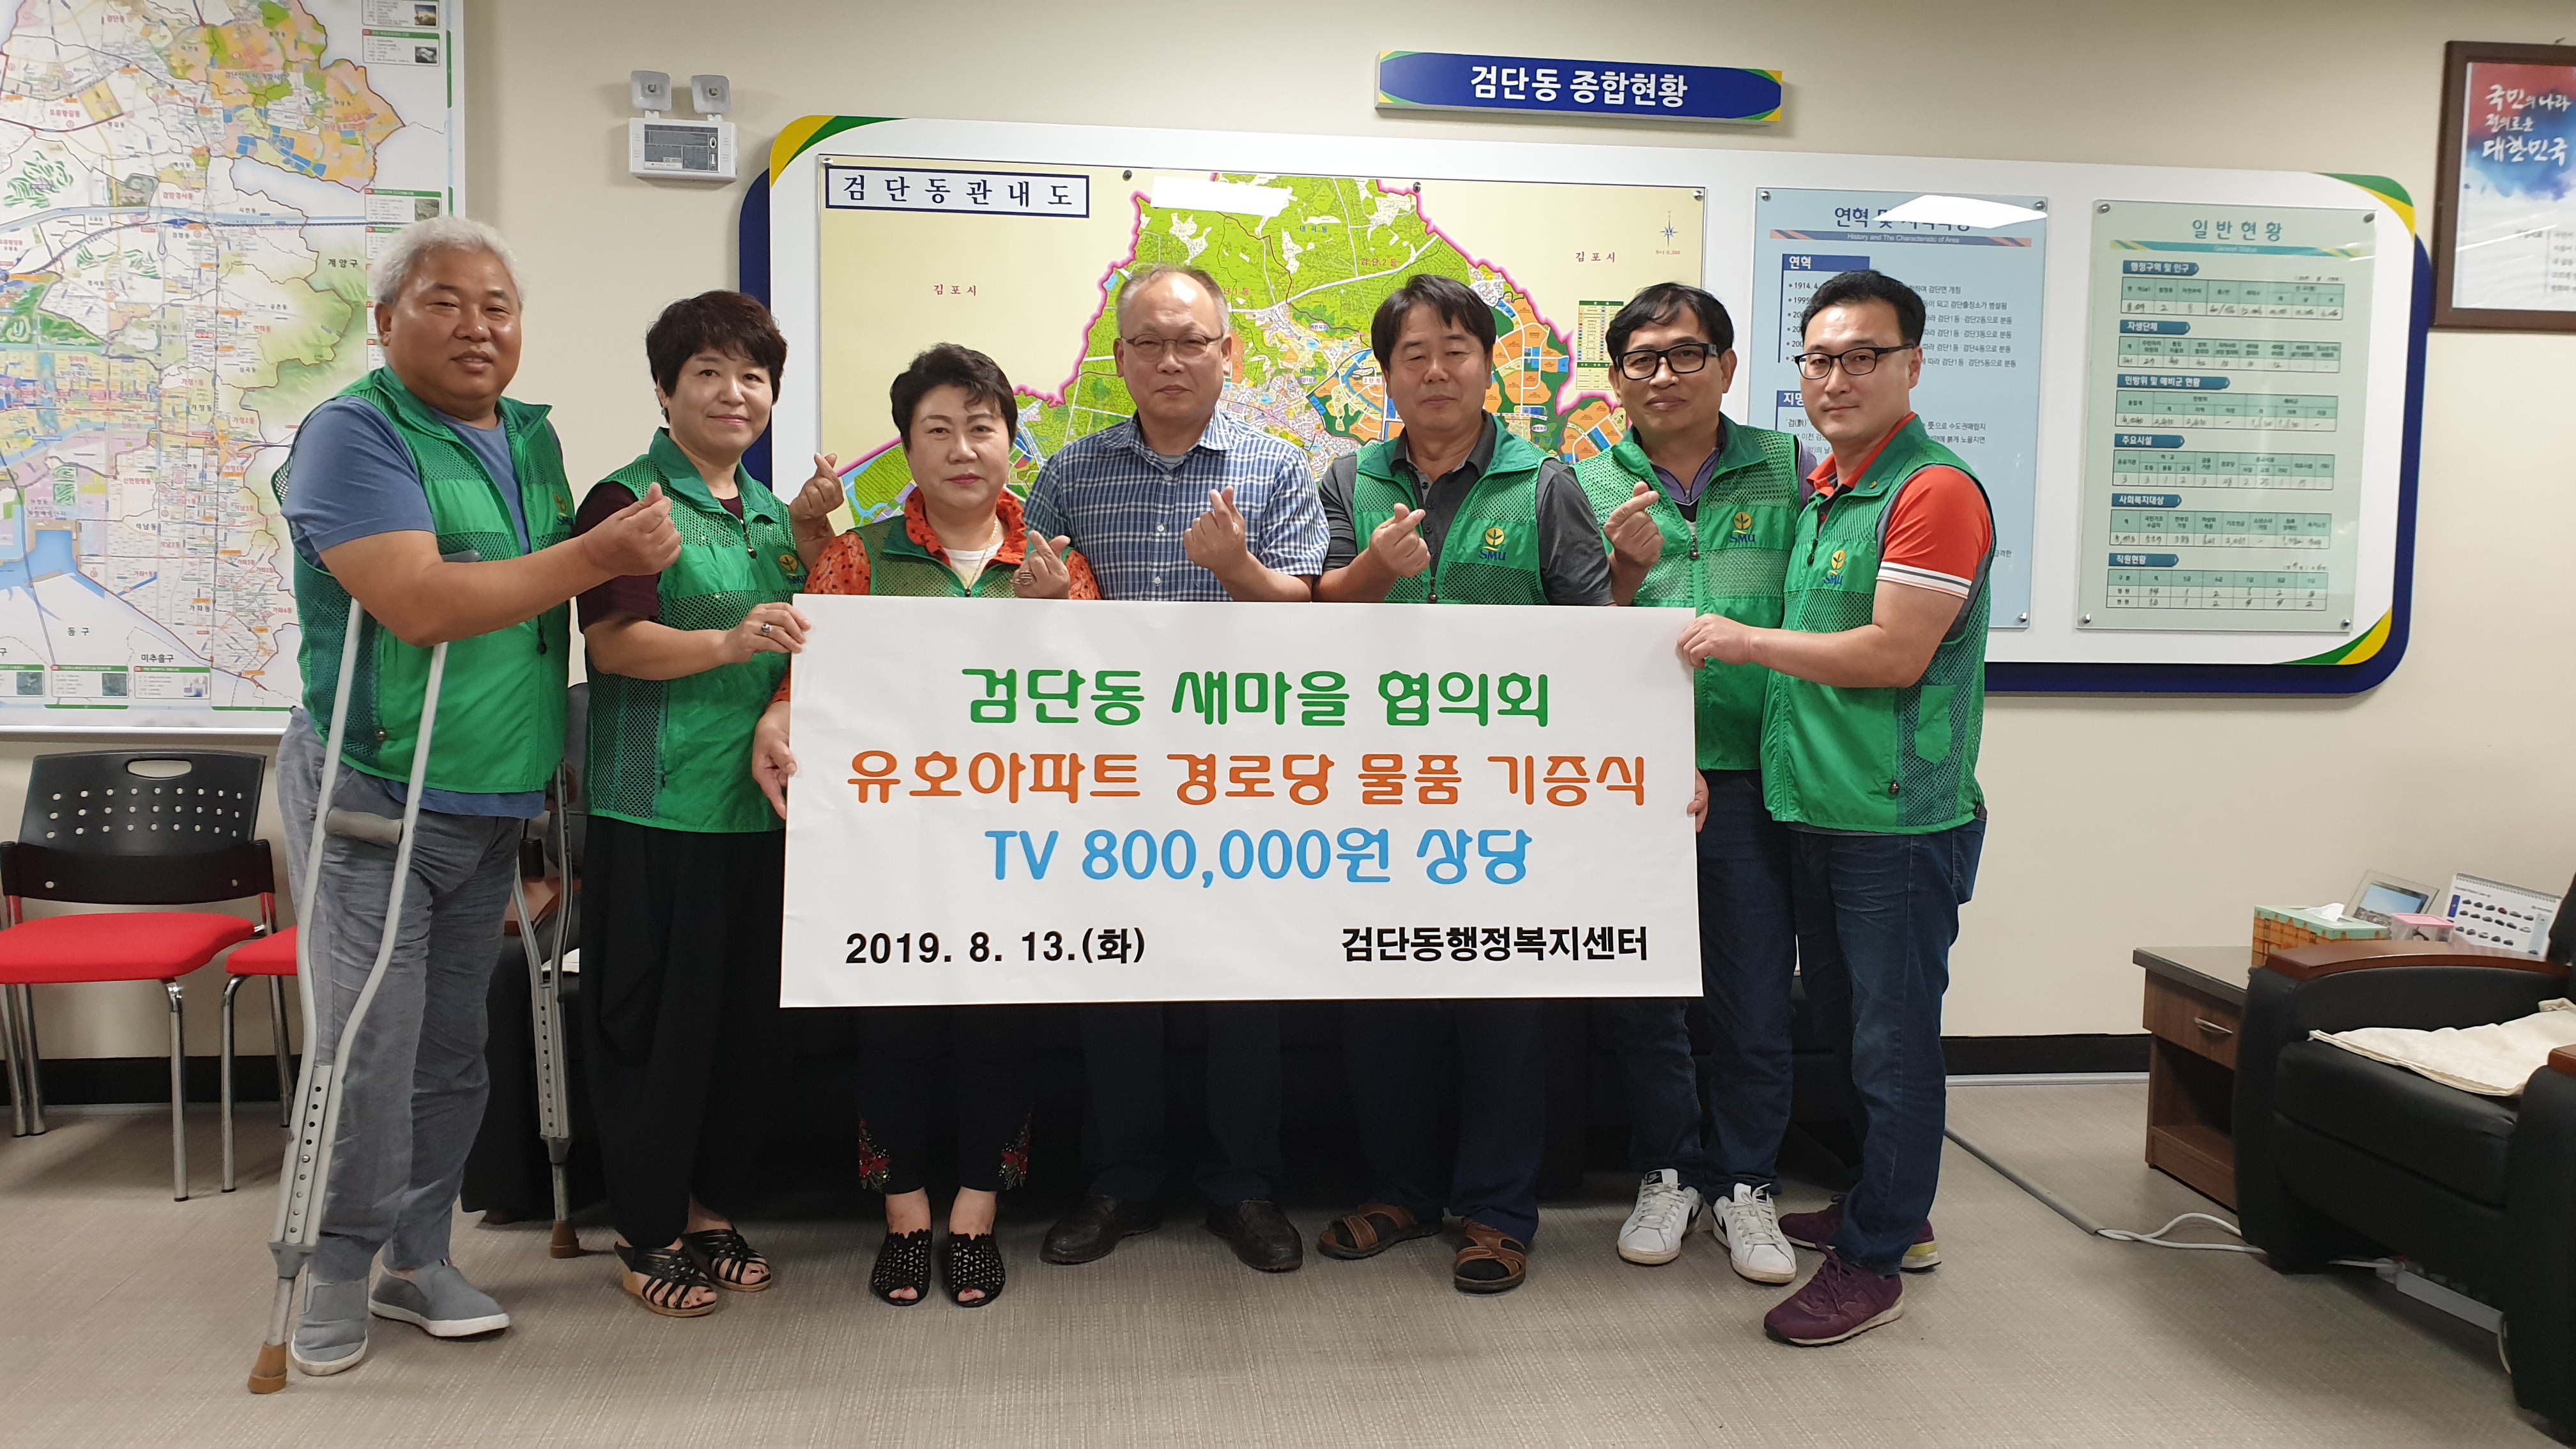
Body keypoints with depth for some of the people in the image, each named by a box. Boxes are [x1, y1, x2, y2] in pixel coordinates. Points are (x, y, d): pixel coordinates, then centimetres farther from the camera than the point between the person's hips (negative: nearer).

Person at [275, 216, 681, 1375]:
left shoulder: (534, 438, 11)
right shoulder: (353, 434, -11)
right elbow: (419, 602, -25)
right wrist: (595, 556, -23)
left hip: (493, 804, 7)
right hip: (372, 798, -6)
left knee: (451, 1049, 14)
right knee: (367, 1048, -2)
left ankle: (417, 1256, 27)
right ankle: (336, 1271, 17)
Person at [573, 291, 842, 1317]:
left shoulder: (769, 511, 16)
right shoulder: (628, 498, -5)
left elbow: (809, 636, 20)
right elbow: (613, 643, -16)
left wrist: (810, 533, 6)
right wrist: (728, 641, -31)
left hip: (757, 801, 7)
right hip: (656, 804, -6)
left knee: (745, 1013, 11)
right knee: (654, 1018, 0)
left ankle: (707, 1207, 26)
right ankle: (645, 1232, 15)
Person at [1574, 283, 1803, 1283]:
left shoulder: (1787, 472, 6)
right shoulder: (1587, 488, 5)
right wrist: (1626, 570, -15)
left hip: (1753, 770, 0)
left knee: (1755, 991, 6)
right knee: (1639, 988, 9)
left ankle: (1744, 1182, 24)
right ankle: (1667, 1172, 27)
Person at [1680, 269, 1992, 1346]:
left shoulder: (1935, 493, -14)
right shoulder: (1818, 490, 14)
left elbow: (1894, 655, -20)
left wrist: (1748, 642, -14)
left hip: (1901, 821, -9)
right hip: (1815, 811, 9)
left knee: (1891, 1045, 3)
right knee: (1842, 1032, 19)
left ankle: (1873, 1261, 15)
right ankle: (1891, 1210, 36)